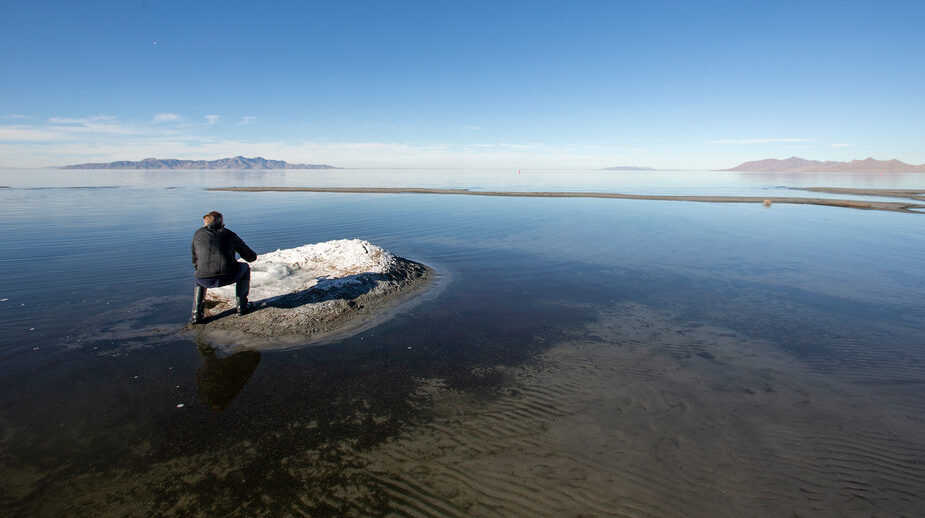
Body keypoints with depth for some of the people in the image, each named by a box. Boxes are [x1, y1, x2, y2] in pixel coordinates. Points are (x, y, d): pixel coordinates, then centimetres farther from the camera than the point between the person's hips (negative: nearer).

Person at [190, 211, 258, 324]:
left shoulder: (198, 234, 19)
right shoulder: (229, 234, 16)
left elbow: (195, 262, 26)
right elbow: (251, 257, 22)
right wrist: (254, 255, 47)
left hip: (206, 280, 2)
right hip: (228, 276, -2)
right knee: (244, 268, 30)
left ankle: (196, 314, 24)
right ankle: (241, 305, 29)